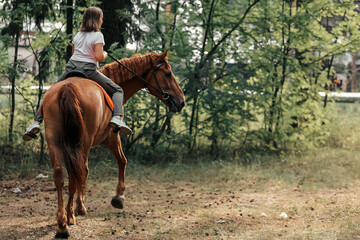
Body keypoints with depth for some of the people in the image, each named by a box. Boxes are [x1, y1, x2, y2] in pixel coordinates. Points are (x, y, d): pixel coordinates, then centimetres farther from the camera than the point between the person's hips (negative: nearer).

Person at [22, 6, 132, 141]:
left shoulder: (78, 35, 15)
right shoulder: (98, 35, -2)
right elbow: (99, 57, -12)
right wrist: (105, 54, 9)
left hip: (71, 68, 5)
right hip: (89, 70, -4)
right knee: (118, 91, 7)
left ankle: (36, 122, 0)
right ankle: (117, 118, -22)